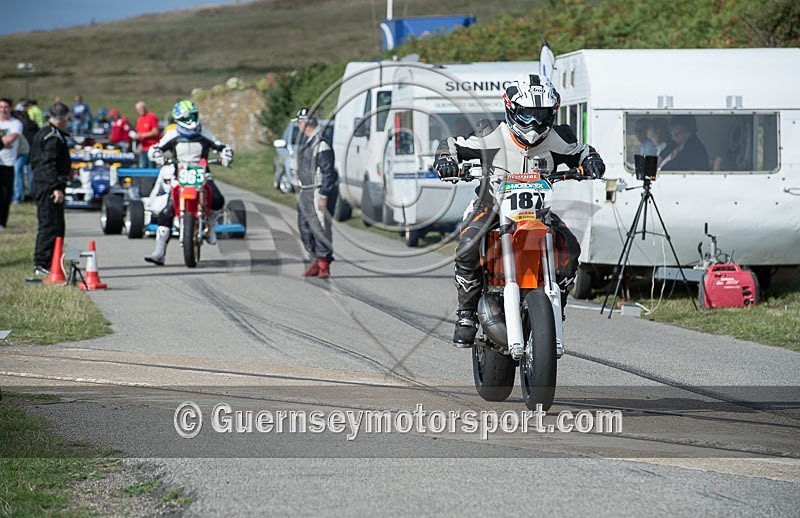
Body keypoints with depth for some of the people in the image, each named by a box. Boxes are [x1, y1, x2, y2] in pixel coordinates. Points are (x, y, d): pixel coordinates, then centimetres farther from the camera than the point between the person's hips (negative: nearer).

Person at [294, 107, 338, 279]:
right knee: (304, 226, 11)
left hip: (318, 192, -10)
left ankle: (323, 264, -8)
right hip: (306, 192, 10)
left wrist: (323, 196, -21)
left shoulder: (321, 144, -17)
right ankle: (315, 261, 18)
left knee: (319, 228, -10)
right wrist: (301, 192, 22)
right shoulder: (305, 142, 14)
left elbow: (327, 172, -19)